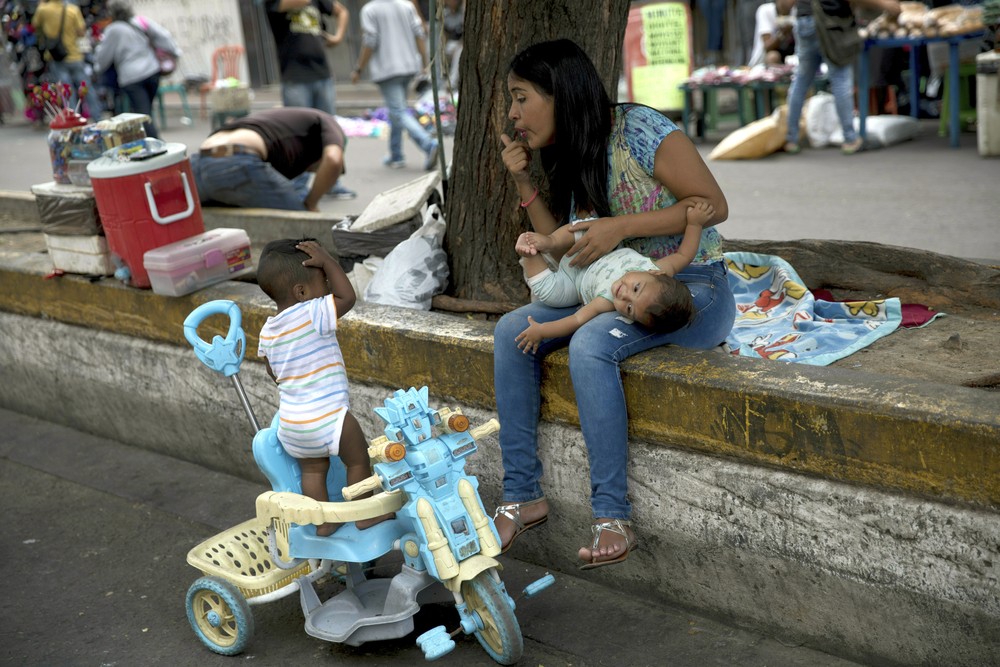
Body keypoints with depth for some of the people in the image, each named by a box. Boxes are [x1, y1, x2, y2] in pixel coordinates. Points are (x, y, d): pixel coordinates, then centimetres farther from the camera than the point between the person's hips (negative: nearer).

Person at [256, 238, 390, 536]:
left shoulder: (268, 330, 5)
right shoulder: (312, 314, -19)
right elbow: (347, 297, -15)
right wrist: (327, 260, -11)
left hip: (291, 422, 7)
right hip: (328, 418, -7)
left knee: (313, 470, 21)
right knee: (358, 459, 12)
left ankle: (323, 522, 30)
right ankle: (365, 515, 22)